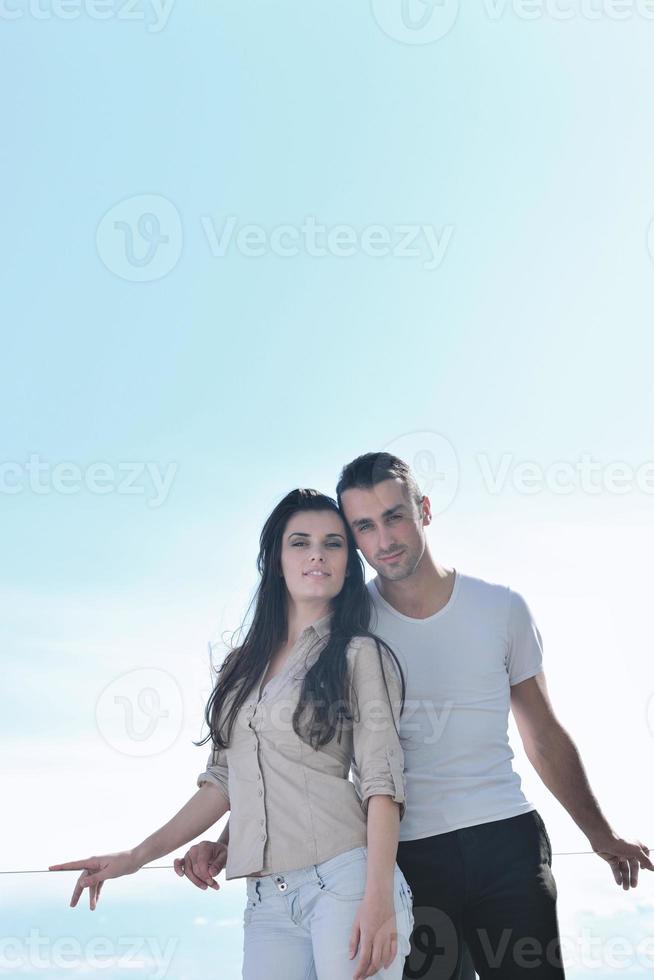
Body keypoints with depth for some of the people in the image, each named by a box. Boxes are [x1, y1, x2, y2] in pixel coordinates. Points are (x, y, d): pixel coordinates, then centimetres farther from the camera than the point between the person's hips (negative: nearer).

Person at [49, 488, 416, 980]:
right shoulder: (244, 665, 15)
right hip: (267, 902, 4)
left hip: (346, 881, -4)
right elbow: (223, 783, 18)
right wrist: (137, 856, 14)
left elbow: (381, 782, -8)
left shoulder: (361, 656, 0)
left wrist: (378, 901, -17)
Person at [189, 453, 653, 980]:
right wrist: (231, 840, -10)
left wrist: (600, 834, 12)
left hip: (507, 840, 1)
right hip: (405, 854, -1)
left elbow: (544, 736, 11)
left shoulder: (501, 608, 3)